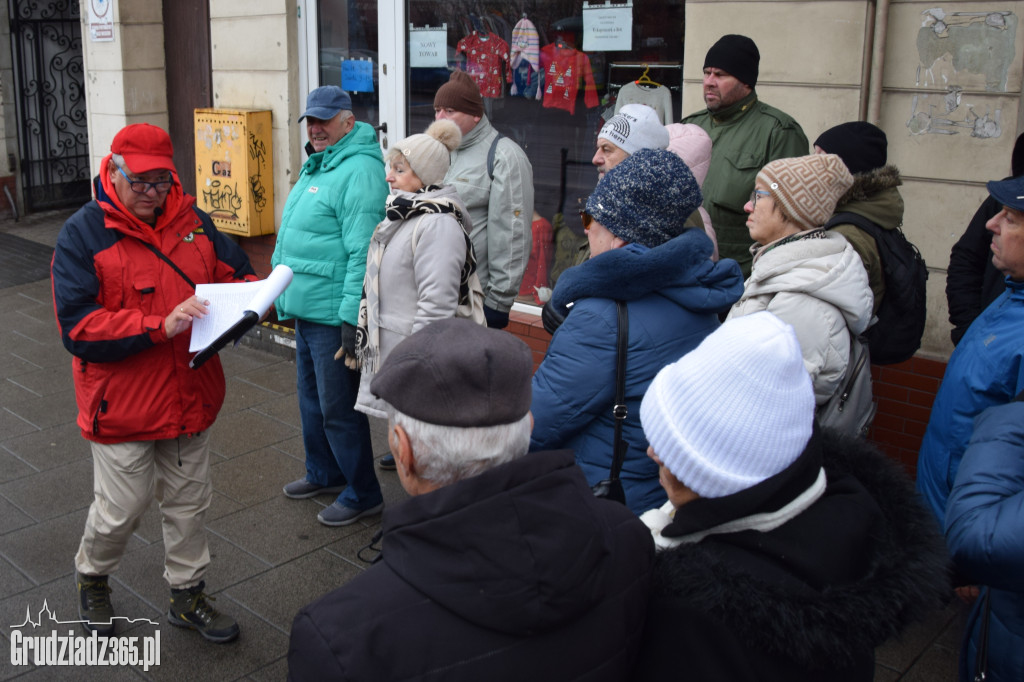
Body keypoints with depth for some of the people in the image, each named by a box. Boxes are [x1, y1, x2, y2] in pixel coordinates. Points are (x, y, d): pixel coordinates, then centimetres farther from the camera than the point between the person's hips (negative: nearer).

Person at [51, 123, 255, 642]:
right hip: (121, 403, -4)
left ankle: (187, 596, 36)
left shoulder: (192, 220, 1)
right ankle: (91, 578, 41)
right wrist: (160, 326, -29)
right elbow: (78, 326, -19)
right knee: (121, 509, 8)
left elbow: (234, 274, 11)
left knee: (189, 502, 17)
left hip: (190, 395, 5)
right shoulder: (83, 234, -11)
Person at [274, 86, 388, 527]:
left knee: (338, 408, -1)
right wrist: (284, 294, 26)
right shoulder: (316, 166, 15)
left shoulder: (359, 171, -18)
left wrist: (351, 316, -27)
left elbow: (363, 253, -25)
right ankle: (324, 474, 39)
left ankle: (363, 494, 14)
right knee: (311, 399, 22)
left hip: (334, 314, -10)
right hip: (306, 310, 10)